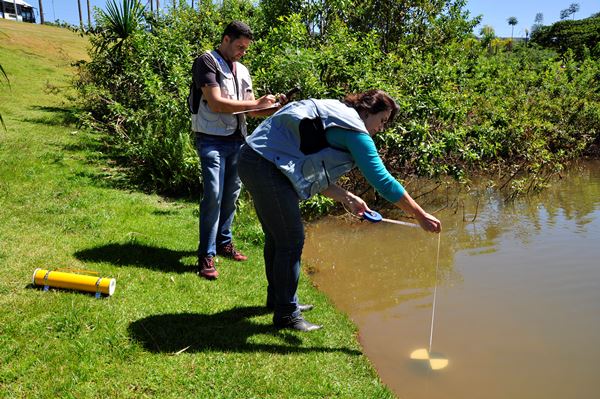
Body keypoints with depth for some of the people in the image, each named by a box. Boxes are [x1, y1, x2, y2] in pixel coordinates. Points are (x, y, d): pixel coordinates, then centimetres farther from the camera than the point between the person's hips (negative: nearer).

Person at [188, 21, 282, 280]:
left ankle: (224, 243, 26)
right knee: (213, 196, -12)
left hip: (237, 141, 7)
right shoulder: (207, 62, -5)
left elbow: (252, 110, 15)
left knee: (231, 195, 11)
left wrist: (275, 110, -4)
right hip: (212, 141, -7)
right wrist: (256, 103, -15)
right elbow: (216, 103, -17)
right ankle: (206, 255, -5)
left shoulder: (242, 71, 17)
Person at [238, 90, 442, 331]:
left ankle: (278, 298, 38)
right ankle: (287, 315, 12)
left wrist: (347, 198, 10)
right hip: (268, 167, -11)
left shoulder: (333, 113, 20)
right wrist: (420, 216, -7)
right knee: (292, 241, -2)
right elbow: (382, 180, -13)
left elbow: (315, 175, 18)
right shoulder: (354, 130, -9)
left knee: (277, 236, 21)